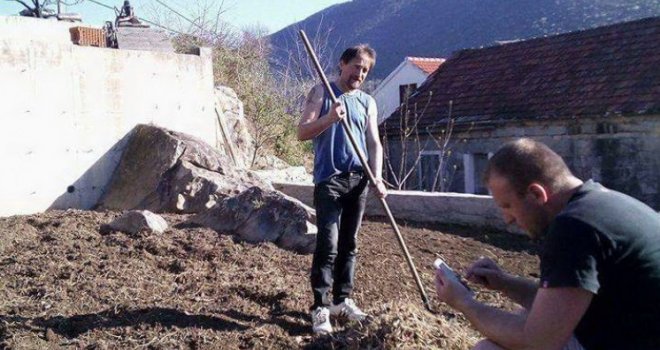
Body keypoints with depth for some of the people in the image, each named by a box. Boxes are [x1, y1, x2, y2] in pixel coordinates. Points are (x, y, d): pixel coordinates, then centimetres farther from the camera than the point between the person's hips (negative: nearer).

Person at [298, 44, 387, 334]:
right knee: (328, 245, -11)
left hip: (359, 181, 5)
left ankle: (342, 300, 20)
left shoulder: (368, 102, 15)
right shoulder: (322, 92, 4)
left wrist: (377, 177, -5)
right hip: (329, 180, -5)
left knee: (349, 244, 9)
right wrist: (330, 117, -20)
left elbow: (374, 143, 9)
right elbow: (302, 133, -4)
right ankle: (320, 307, -5)